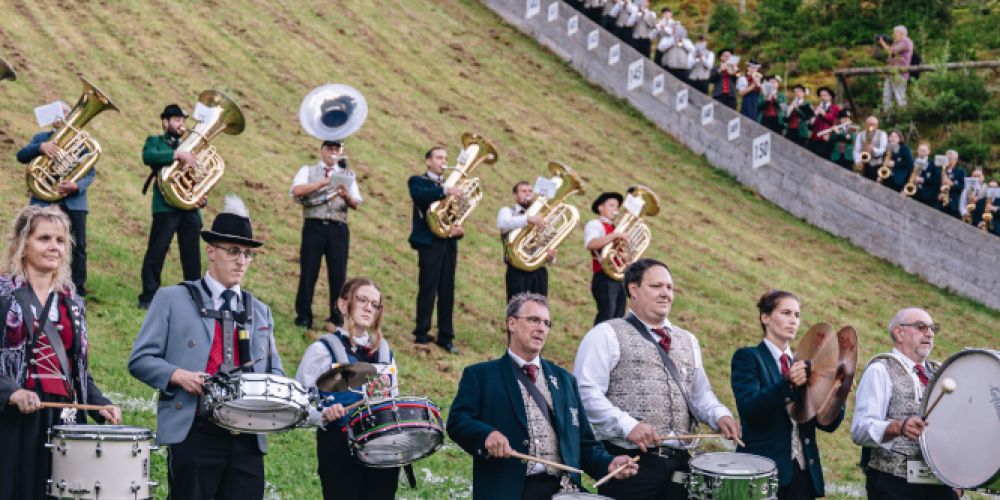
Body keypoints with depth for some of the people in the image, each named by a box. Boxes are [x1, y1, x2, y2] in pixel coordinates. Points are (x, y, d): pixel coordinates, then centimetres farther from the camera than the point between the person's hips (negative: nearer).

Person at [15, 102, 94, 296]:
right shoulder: (40, 138, 13)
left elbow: (91, 172, 0)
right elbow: (21, 156, -4)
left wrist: (77, 186, -20)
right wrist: (41, 147, -24)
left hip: (74, 202, 0)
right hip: (44, 202, 0)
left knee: (78, 248, -2)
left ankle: (77, 292, 3)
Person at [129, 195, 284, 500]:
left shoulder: (260, 312, 18)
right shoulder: (173, 299, 5)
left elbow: (274, 372, 18)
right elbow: (140, 359, 2)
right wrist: (177, 375, -16)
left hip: (247, 439, 4)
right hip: (194, 436, -4)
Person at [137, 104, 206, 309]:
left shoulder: (188, 147, 24)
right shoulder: (155, 142, 10)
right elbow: (148, 156, -15)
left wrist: (203, 198, 3)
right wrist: (178, 155, -22)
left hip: (190, 208, 5)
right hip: (166, 207, -5)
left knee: (192, 257, 4)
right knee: (156, 253, -7)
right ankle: (148, 298, -4)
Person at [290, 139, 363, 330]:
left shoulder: (348, 175, 15)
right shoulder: (308, 171, 11)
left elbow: (356, 204, 4)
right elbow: (297, 190, -9)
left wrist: (346, 196, -19)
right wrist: (325, 182, -12)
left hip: (338, 229, 2)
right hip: (314, 226, -1)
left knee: (338, 274, 0)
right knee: (308, 272, -2)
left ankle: (336, 317, 7)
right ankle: (303, 317, 4)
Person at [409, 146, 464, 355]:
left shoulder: (450, 185, 20)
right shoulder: (418, 181, 5)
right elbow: (419, 195, -19)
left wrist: (459, 228, -9)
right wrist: (444, 191, -31)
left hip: (449, 242, 5)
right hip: (430, 241, -5)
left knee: (447, 292, 4)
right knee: (428, 289, -5)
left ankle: (446, 337, 6)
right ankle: (421, 334, 3)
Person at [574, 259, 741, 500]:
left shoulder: (687, 340, 20)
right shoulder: (607, 334, -1)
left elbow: (700, 394, 20)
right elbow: (586, 392, -10)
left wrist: (720, 415, -1)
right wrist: (627, 426, -20)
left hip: (680, 462, 6)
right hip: (629, 463, -5)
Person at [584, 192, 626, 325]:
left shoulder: (615, 228, 25)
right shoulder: (594, 225, -1)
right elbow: (591, 244, -23)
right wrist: (615, 235, -24)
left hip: (620, 277, 8)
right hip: (605, 277, -8)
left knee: (618, 317, 5)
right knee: (607, 314, -17)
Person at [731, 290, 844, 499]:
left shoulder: (804, 363, 14)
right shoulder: (747, 357, -1)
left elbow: (828, 424, 10)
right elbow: (749, 408, -17)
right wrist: (788, 384, -30)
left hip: (804, 472, 5)